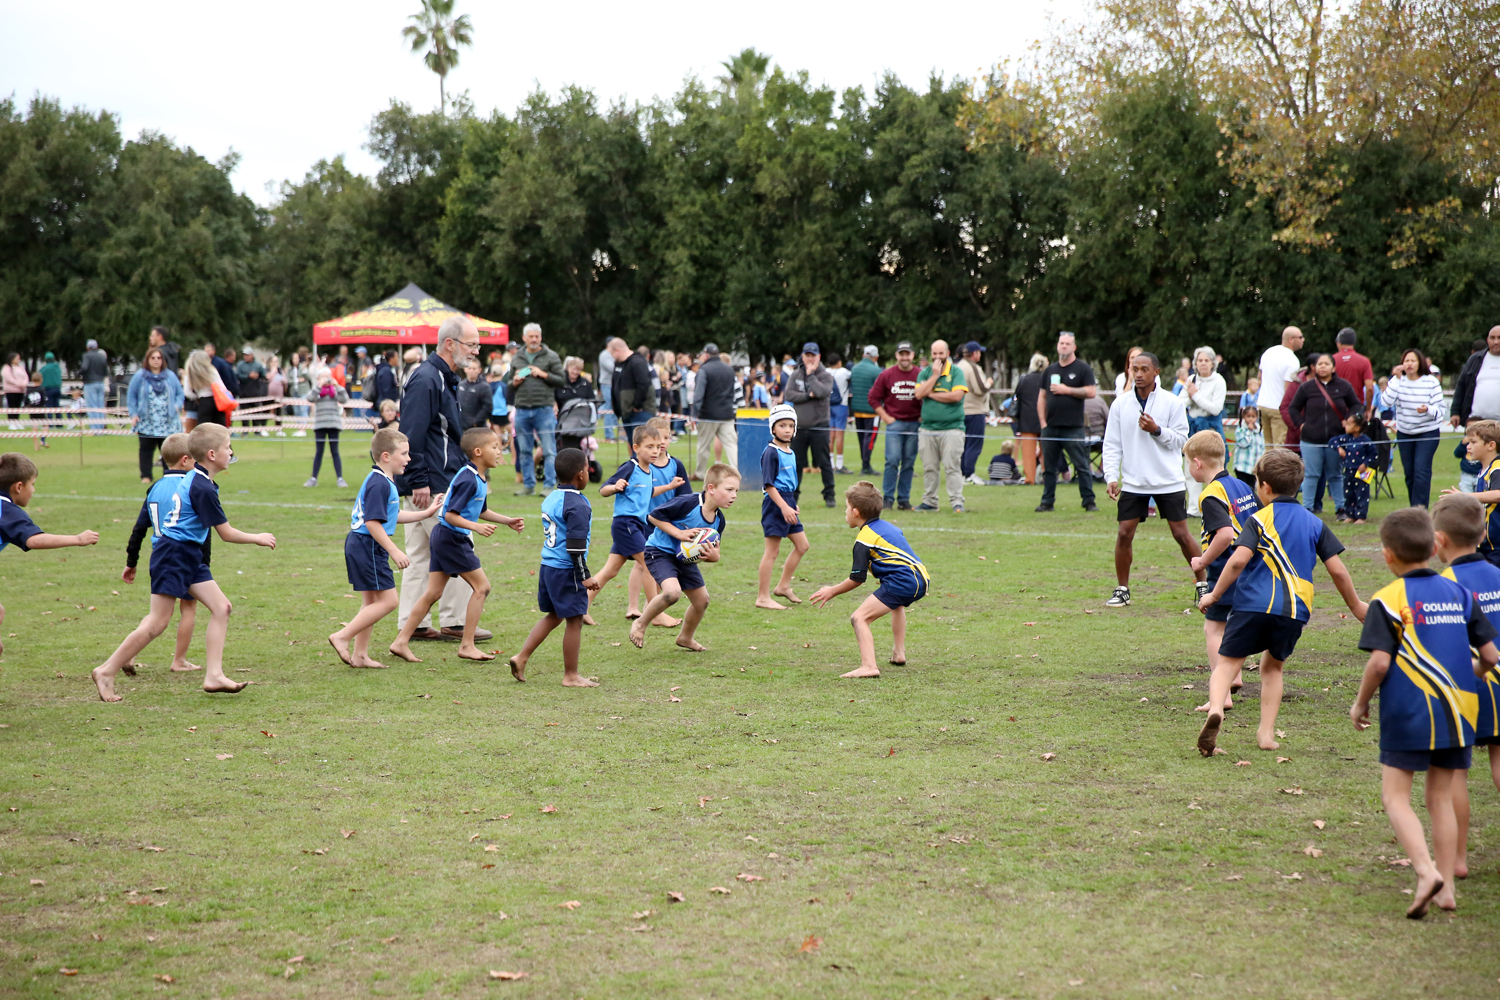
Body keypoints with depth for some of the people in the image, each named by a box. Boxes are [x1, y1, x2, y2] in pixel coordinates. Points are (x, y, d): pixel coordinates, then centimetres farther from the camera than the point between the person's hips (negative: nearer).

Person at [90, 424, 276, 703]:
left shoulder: (192, 478, 12)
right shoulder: (202, 488, -18)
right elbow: (226, 533, -14)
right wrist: (258, 539, 0)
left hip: (189, 557, 10)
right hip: (173, 556, -10)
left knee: (221, 607, 3)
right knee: (158, 622, -8)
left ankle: (213, 675, 2)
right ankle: (106, 672, 1)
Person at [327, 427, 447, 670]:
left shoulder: (386, 482, 14)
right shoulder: (379, 484, -20)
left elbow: (394, 516, 24)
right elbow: (373, 522, -25)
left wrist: (427, 513, 25)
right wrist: (394, 552, -23)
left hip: (360, 547, 11)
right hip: (367, 547, -11)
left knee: (372, 601, 16)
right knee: (388, 600, -8)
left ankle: (359, 655, 20)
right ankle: (342, 637, -6)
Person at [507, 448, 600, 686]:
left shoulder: (551, 498, 10)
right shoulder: (577, 505, -17)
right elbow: (575, 546, -21)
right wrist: (584, 576, -15)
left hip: (547, 567, 9)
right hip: (567, 571, -9)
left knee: (553, 616, 20)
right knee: (574, 620, 1)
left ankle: (522, 657, 14)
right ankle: (571, 675, 8)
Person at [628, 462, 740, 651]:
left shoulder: (719, 520, -5)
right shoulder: (688, 503, -28)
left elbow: (715, 551, 6)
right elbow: (654, 516, -21)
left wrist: (712, 555, -19)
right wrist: (679, 533, -26)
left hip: (685, 558, 8)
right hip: (660, 551, -8)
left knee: (702, 600, 9)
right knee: (673, 592, -29)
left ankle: (686, 637, 37)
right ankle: (640, 624, -5)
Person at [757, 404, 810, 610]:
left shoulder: (790, 453, 12)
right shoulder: (771, 453, -15)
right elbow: (768, 485, -19)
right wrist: (784, 507, -23)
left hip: (788, 502, 9)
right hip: (775, 503, -9)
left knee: (802, 545, 13)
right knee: (772, 551, -5)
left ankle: (783, 586, 24)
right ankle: (763, 597, 1)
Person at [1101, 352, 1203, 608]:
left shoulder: (1172, 403, -3)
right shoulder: (1120, 404, 2)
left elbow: (1181, 439, -3)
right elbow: (1112, 444, 3)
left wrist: (1157, 430, -18)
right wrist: (1111, 477, -7)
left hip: (1169, 481, -2)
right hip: (1133, 481, 2)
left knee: (1181, 534, 0)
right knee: (1124, 534, -2)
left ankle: (1203, 584, 15)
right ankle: (1122, 590, 11)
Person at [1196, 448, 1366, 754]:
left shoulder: (1260, 519, 2)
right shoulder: (1314, 523, 14)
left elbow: (1238, 559, -13)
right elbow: (1337, 570, 11)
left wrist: (1214, 595, -3)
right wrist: (1355, 605, 25)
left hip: (1253, 604, -3)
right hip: (1295, 611, 3)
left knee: (1227, 663, 1)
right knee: (1273, 666, 23)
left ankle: (1215, 708, -27)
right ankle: (1266, 733, 16)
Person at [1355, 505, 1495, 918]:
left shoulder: (1389, 600, -9)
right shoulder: (1458, 593, 7)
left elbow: (1380, 662, -16)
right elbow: (1489, 655, 8)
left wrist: (1360, 704, -2)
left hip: (1408, 713, -5)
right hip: (1457, 712, 5)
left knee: (1395, 796, 2)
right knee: (1440, 798, 13)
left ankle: (1426, 871, -18)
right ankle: (1446, 888, 12)